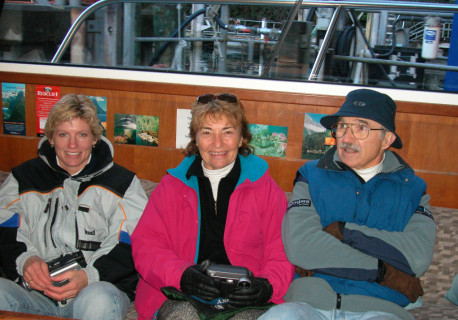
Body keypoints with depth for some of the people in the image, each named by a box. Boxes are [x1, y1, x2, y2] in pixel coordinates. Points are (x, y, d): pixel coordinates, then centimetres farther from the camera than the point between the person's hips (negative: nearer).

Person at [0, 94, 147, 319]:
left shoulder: (122, 183, 9)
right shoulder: (24, 178, 17)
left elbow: (130, 247, 0)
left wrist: (88, 276, -16)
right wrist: (25, 260, -12)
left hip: (100, 286, -2)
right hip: (34, 291, 3)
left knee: (99, 300, -37)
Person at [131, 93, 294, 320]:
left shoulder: (264, 187, 15)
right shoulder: (171, 186, 17)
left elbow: (282, 252, 10)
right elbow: (145, 245, 8)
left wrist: (267, 286, -13)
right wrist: (181, 275, -12)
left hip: (246, 301, 1)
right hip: (181, 298, 0)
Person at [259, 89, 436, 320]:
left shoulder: (412, 188, 15)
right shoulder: (312, 175, 13)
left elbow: (418, 257, -4)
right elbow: (299, 246, -5)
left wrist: (343, 231, -4)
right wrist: (383, 272, -6)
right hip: (310, 300, -1)